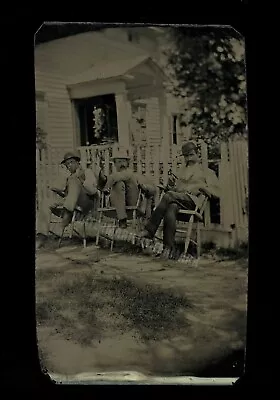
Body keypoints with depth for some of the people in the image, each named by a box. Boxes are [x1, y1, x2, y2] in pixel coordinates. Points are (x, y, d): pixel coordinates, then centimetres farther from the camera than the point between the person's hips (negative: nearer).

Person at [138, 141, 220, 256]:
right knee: (171, 207, -36)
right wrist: (171, 184, 7)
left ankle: (150, 230, -34)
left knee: (168, 195, -34)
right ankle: (169, 247, -41)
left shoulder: (207, 172, 22)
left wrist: (200, 186, -5)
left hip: (192, 200, -3)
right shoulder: (182, 170, 36)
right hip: (177, 197, 3)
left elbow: (216, 192, 9)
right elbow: (171, 189, 31)